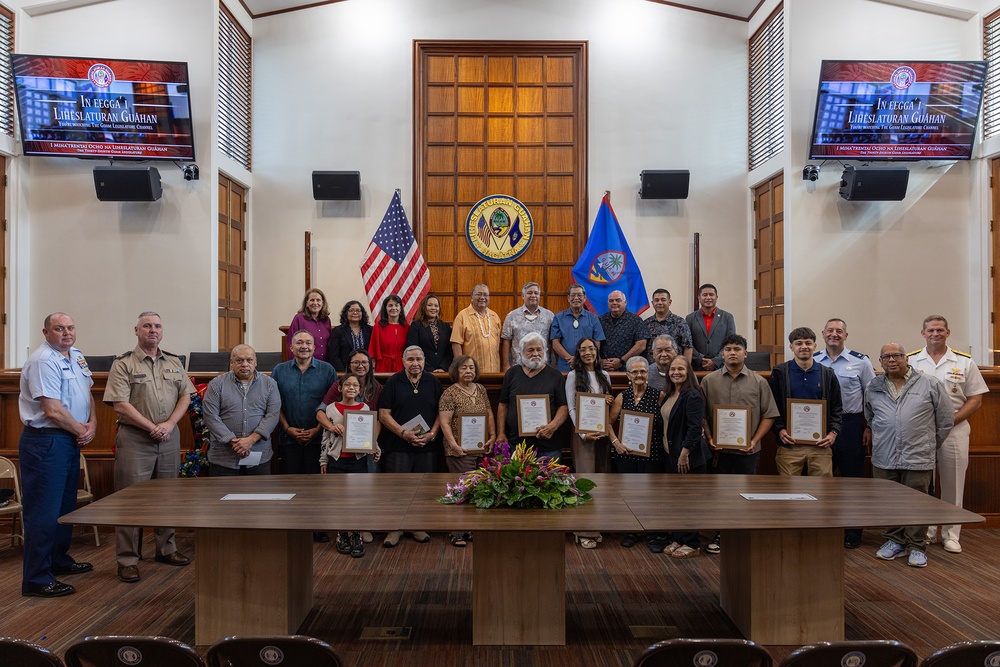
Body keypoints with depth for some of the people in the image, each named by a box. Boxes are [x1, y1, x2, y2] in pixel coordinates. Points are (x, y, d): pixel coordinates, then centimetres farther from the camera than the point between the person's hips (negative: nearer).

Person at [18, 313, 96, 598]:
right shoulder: (44, 361, -17)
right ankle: (36, 579, 3)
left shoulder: (77, 357, 12)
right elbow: (53, 410, -22)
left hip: (71, 441, 10)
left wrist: (92, 424, 1)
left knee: (66, 506, 19)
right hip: (46, 442, -10)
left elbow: (87, 394, 18)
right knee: (43, 511, -4)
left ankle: (58, 560, 34)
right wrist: (82, 431, -10)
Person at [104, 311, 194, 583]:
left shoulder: (174, 363, 11)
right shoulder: (123, 364, -4)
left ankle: (166, 548, 27)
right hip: (135, 439, -5)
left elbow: (186, 396, 8)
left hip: (169, 437, 5)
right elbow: (120, 405, -11)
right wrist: (152, 427, -15)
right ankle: (127, 559, 6)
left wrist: (169, 423, -8)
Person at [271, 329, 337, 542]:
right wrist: (288, 428, -5)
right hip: (289, 438, 1)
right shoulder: (279, 371, 7)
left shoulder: (327, 370, 2)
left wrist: (317, 429, -8)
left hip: (318, 438, -1)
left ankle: (318, 526, 10)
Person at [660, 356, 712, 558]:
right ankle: (677, 539, 25)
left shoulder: (693, 396, -16)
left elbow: (694, 429, -21)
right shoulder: (668, 394, 11)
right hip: (671, 454, 9)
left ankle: (692, 544, 11)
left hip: (689, 457, -9)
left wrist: (684, 454, -22)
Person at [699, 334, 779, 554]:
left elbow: (769, 415, 2)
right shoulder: (709, 381, 3)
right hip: (719, 448, 0)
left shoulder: (759, 382, 3)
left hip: (748, 450, 0)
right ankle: (720, 534, 20)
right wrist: (709, 439, -6)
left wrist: (755, 440, -7)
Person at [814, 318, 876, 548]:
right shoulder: (812, 361, 5)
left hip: (851, 425, -2)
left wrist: (869, 427, -3)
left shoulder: (860, 361, 0)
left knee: (853, 477, 5)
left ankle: (853, 533, 15)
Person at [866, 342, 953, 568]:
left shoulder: (930, 384, -1)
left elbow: (946, 419, 5)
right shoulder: (873, 388, 9)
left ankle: (917, 547, 15)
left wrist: (930, 445, 11)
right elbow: (869, 419, 23)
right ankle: (895, 541, 26)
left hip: (918, 459, -3)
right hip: (884, 459, 3)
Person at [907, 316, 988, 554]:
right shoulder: (911, 361, 3)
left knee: (953, 483, 5)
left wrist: (951, 421, -9)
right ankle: (926, 531, 18)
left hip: (955, 429, 0)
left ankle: (950, 535, 15)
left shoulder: (964, 362, 3)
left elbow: (975, 399, 2)